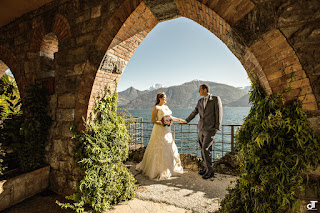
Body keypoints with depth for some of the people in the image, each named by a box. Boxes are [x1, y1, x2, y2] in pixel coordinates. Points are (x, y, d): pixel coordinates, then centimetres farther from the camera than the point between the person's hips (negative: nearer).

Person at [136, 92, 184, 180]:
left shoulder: (166, 107, 15)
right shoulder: (156, 107, -8)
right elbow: (153, 120, -11)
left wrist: (178, 119, 22)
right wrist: (161, 123, -23)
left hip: (167, 130, 8)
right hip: (159, 130, -8)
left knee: (170, 148, 11)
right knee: (159, 150, -2)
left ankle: (168, 168, 27)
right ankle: (158, 170, 13)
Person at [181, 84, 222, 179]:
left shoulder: (216, 99, -3)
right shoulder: (200, 101, 13)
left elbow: (219, 114, -6)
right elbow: (194, 112, 21)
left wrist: (217, 128, -9)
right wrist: (186, 121, 24)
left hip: (210, 129, -6)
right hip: (201, 128, 6)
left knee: (205, 149, -10)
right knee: (203, 149, 10)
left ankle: (210, 171, 5)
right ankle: (205, 168, 24)